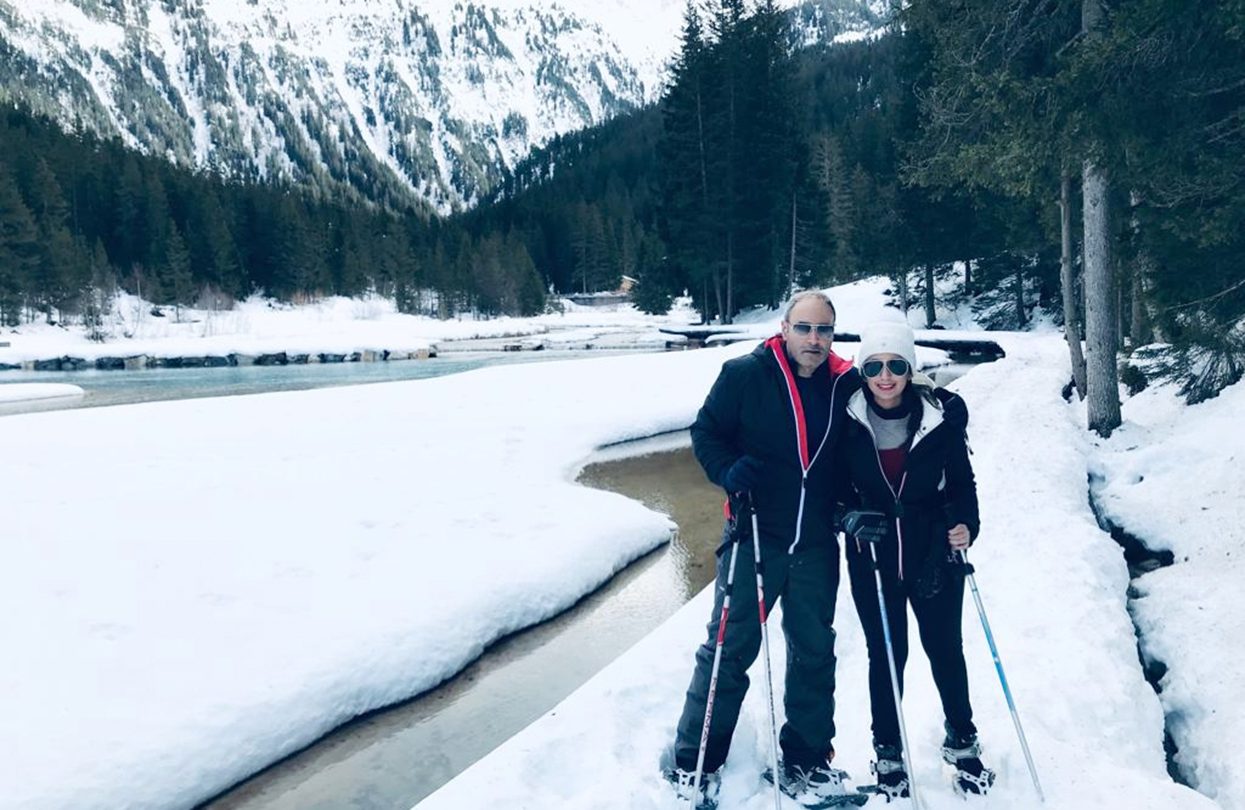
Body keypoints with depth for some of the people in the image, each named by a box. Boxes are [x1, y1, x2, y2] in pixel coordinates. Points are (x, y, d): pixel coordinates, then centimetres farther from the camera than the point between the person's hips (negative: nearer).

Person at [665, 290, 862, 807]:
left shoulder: (847, 386, 2)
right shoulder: (745, 374, -8)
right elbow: (706, 431, -3)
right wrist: (728, 470, -20)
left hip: (816, 546, 4)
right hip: (754, 537, -4)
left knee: (814, 653, 15)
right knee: (730, 648, 1)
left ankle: (806, 762, 33)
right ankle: (693, 763, 17)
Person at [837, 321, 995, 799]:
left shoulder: (942, 414, -11)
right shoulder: (847, 418, -11)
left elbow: (961, 481, -1)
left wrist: (966, 525, -17)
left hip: (934, 552, 0)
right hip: (872, 557, 0)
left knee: (945, 648, 14)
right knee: (885, 653, 11)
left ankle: (962, 742, 37)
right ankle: (888, 752, 30)